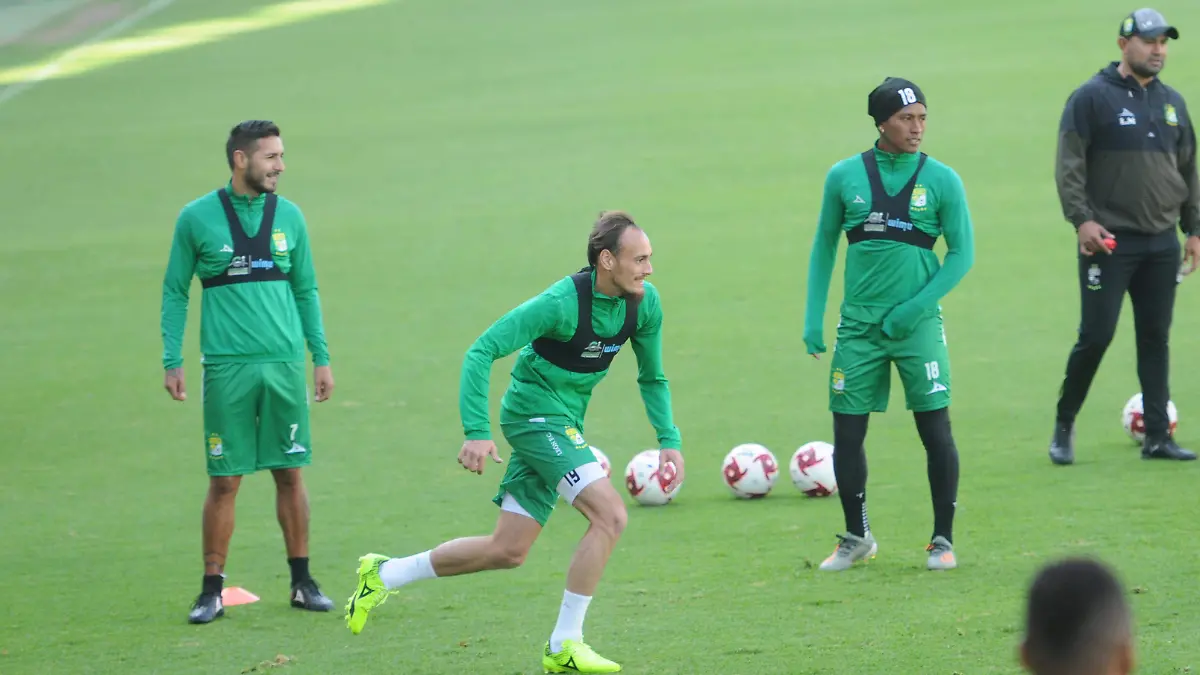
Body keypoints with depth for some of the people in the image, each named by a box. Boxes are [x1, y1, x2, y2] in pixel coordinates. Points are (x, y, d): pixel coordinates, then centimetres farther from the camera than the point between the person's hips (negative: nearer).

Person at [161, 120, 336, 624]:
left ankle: (302, 582, 16)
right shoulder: (197, 218, 0)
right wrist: (172, 361, -1)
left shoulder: (288, 216, 8)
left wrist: (321, 358, 11)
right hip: (227, 369, -3)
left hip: (284, 364, 3)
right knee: (224, 480, -1)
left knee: (290, 473, 5)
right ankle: (212, 590, 7)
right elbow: (175, 293, 6)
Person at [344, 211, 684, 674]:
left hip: (562, 424, 8)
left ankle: (384, 574, 24)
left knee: (507, 551, 9)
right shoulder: (562, 302, -24)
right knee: (609, 515, -20)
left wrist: (669, 440, 2)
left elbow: (652, 378, 13)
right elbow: (481, 352, -22)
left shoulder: (645, 303, -3)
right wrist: (477, 432, -28)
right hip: (534, 413, -8)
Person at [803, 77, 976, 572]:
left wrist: (916, 307, -11)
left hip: (918, 324, -2)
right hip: (858, 326, 2)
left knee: (936, 430, -5)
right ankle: (856, 538, 21)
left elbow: (962, 253, 0)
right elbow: (824, 245, 11)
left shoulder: (941, 180, -2)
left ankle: (943, 540, 9)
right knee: (847, 434, 4)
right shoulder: (845, 177, 2)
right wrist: (813, 319, 6)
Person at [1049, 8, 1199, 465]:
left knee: (1155, 338, 5)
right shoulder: (1092, 98, -5)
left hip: (1161, 246, 5)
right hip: (1109, 241, -5)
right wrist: (1082, 219, -18)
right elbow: (1069, 165, -9)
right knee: (1096, 336, -7)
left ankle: (1157, 436, 8)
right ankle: (1064, 426, 9)